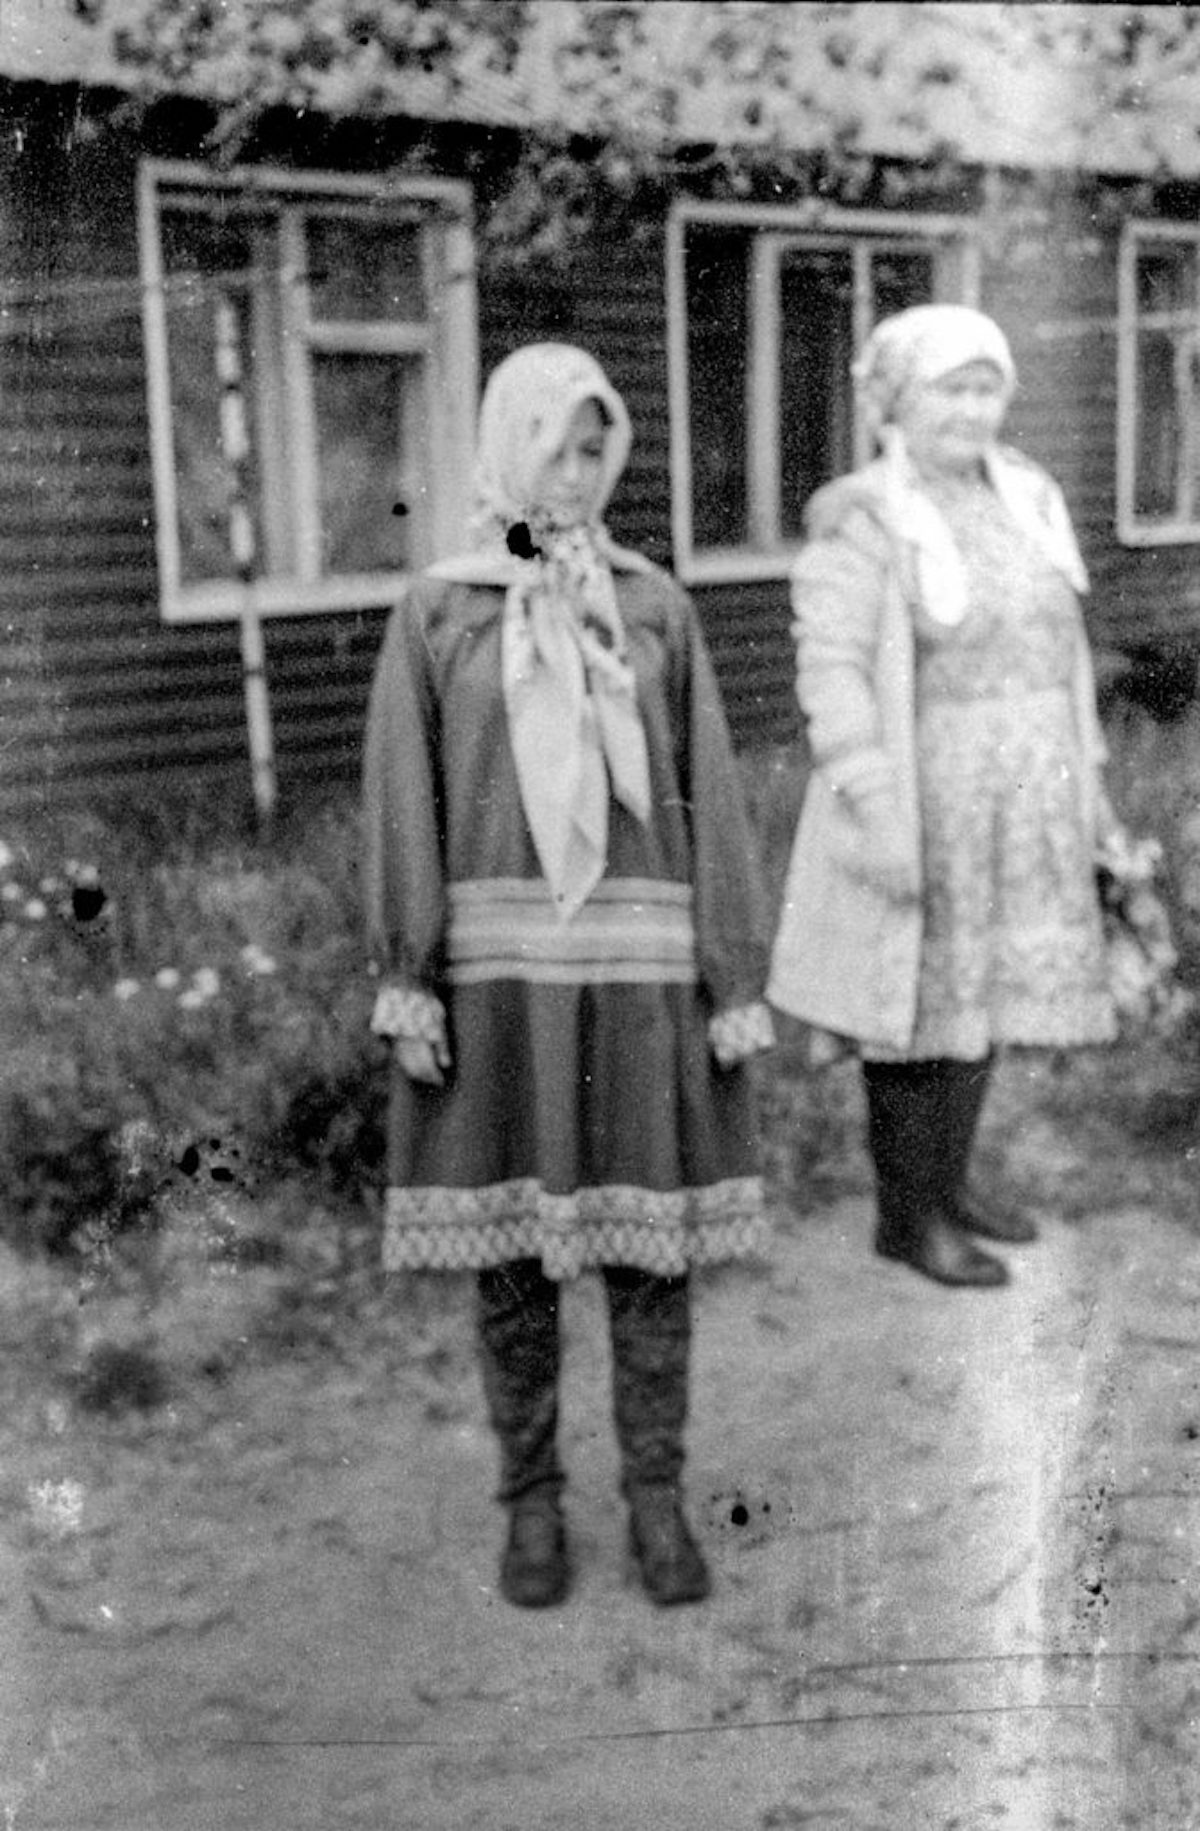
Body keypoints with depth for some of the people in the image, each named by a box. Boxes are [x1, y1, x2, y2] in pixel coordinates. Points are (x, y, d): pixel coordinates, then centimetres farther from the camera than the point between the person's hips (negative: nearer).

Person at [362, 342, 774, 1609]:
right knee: (509, 1246, 6)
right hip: (494, 962, 0)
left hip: (636, 962, 1)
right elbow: (401, 802, 0)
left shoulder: (655, 608, 7)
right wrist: (405, 981, -8)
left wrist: (738, 978, 0)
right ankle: (533, 1500, 21)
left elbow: (708, 798, 5)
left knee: (648, 1241, 5)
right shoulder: (434, 614, 5)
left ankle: (656, 1497, 19)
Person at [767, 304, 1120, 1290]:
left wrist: (1088, 780, 14)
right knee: (921, 1002, 2)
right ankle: (906, 1213, 16)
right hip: (925, 799, -7)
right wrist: (875, 812, -24)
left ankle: (949, 1181, 30)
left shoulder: (1023, 500, 8)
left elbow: (1059, 645, 14)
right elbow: (832, 668, -18)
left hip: (1024, 799, 7)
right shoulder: (863, 524, -13)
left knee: (986, 993, 15)